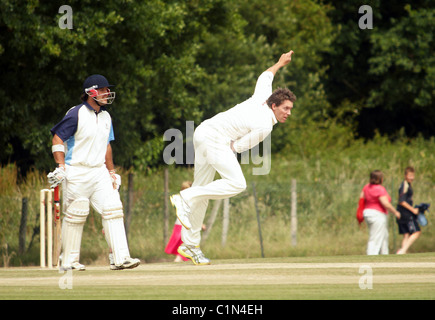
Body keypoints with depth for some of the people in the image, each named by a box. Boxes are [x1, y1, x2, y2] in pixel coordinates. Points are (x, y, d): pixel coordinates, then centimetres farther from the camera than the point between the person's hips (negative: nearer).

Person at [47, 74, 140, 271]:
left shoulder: (105, 117, 13)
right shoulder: (76, 114, -9)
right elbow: (58, 139, -9)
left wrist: (111, 172, 19)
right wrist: (61, 167, -18)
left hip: (100, 172, 6)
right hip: (77, 173, -6)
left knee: (113, 210, -6)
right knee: (75, 215, -2)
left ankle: (120, 258, -9)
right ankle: (69, 261, 9)